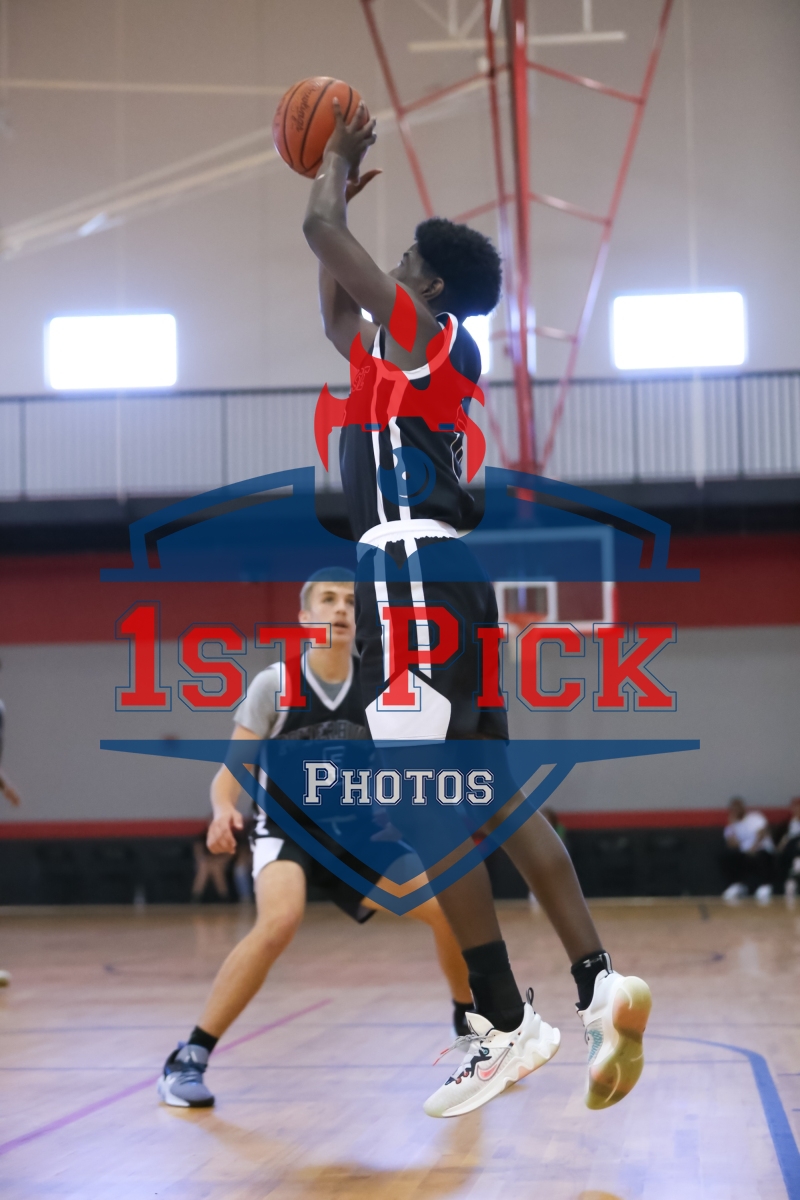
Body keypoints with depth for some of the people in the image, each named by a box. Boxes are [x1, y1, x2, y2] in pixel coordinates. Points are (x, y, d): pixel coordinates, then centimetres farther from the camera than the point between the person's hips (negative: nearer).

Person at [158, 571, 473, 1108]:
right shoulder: (274, 685, -14)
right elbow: (230, 773, -14)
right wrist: (224, 811, -35)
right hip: (286, 829, -4)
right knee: (281, 922, -34)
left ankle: (471, 1026, 22)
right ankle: (188, 1059, -24)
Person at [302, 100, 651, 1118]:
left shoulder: (423, 331, -3)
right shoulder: (409, 351, 23)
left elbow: (320, 229, -5)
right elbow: (336, 318, 41)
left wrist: (338, 163, 15)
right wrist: (338, 185, 41)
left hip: (414, 576, -10)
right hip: (441, 577, 10)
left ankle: (506, 1025, -9)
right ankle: (598, 983, 3)